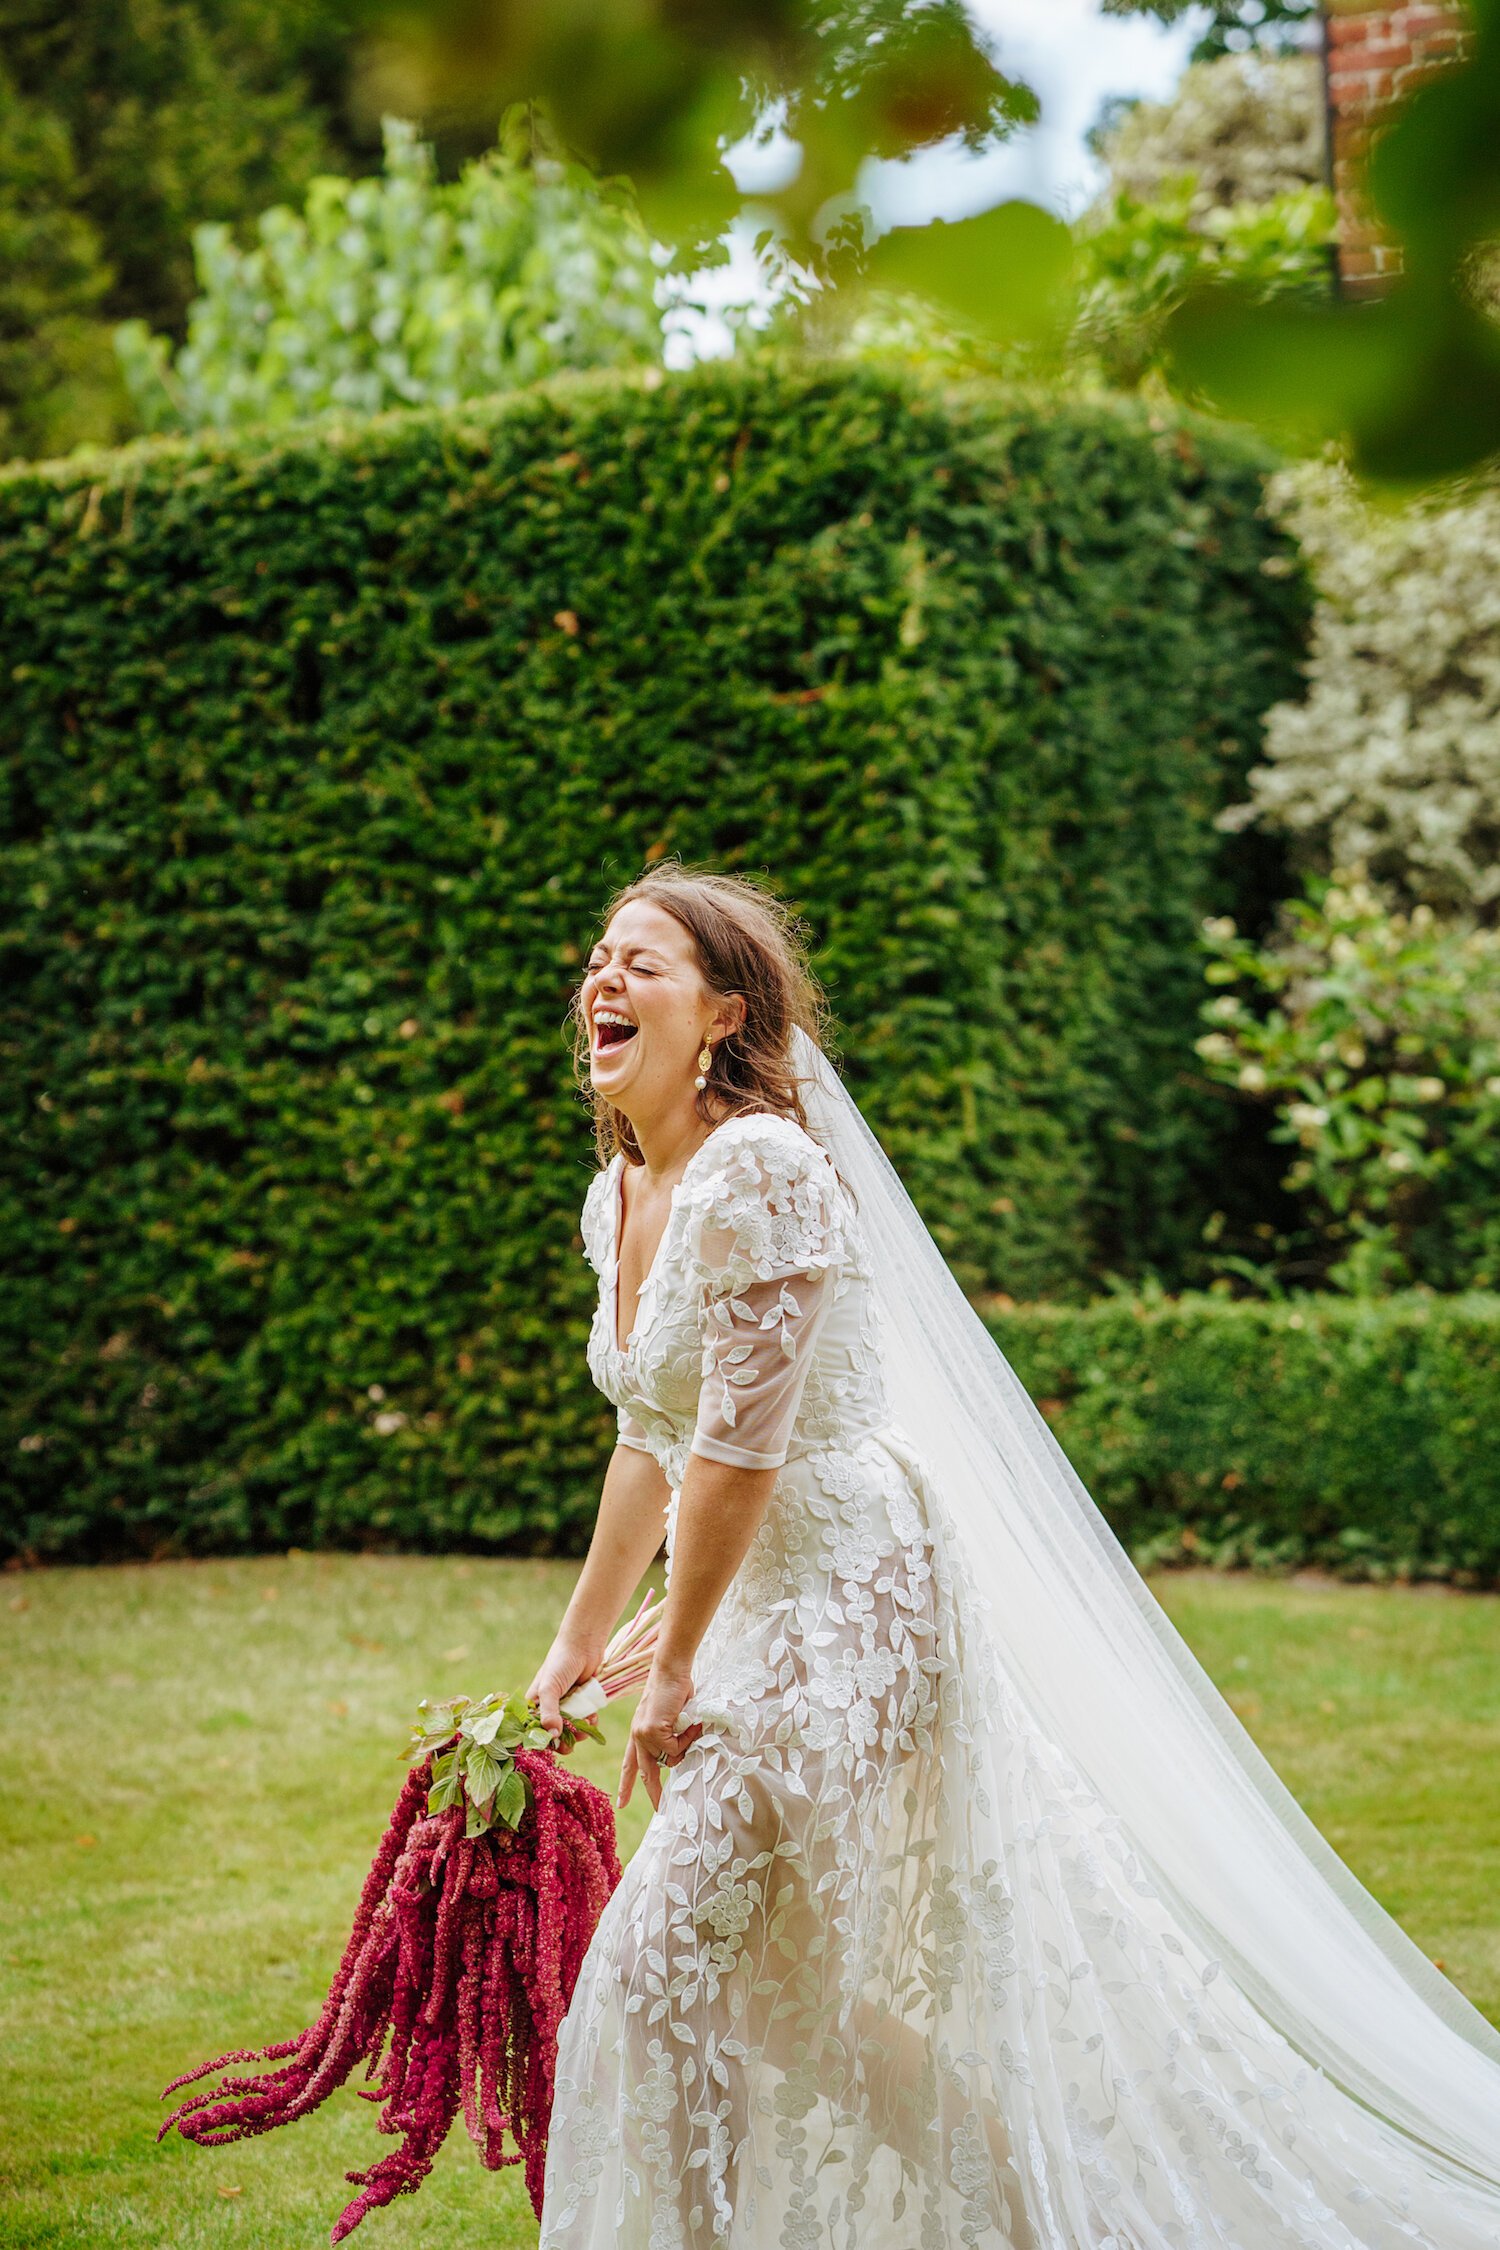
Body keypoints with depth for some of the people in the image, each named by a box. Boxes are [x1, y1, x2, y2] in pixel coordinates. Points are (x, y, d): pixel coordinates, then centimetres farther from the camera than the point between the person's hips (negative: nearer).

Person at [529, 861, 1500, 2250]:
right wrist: (578, 1643, 24)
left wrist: (675, 1672, -13)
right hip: (779, 1612, 10)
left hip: (857, 1601, -9)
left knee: (666, 1950, -8)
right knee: (769, 1960, 15)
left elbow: (741, 1447, -21)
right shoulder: (620, 1195, 9)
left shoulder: (761, 1169, -21)